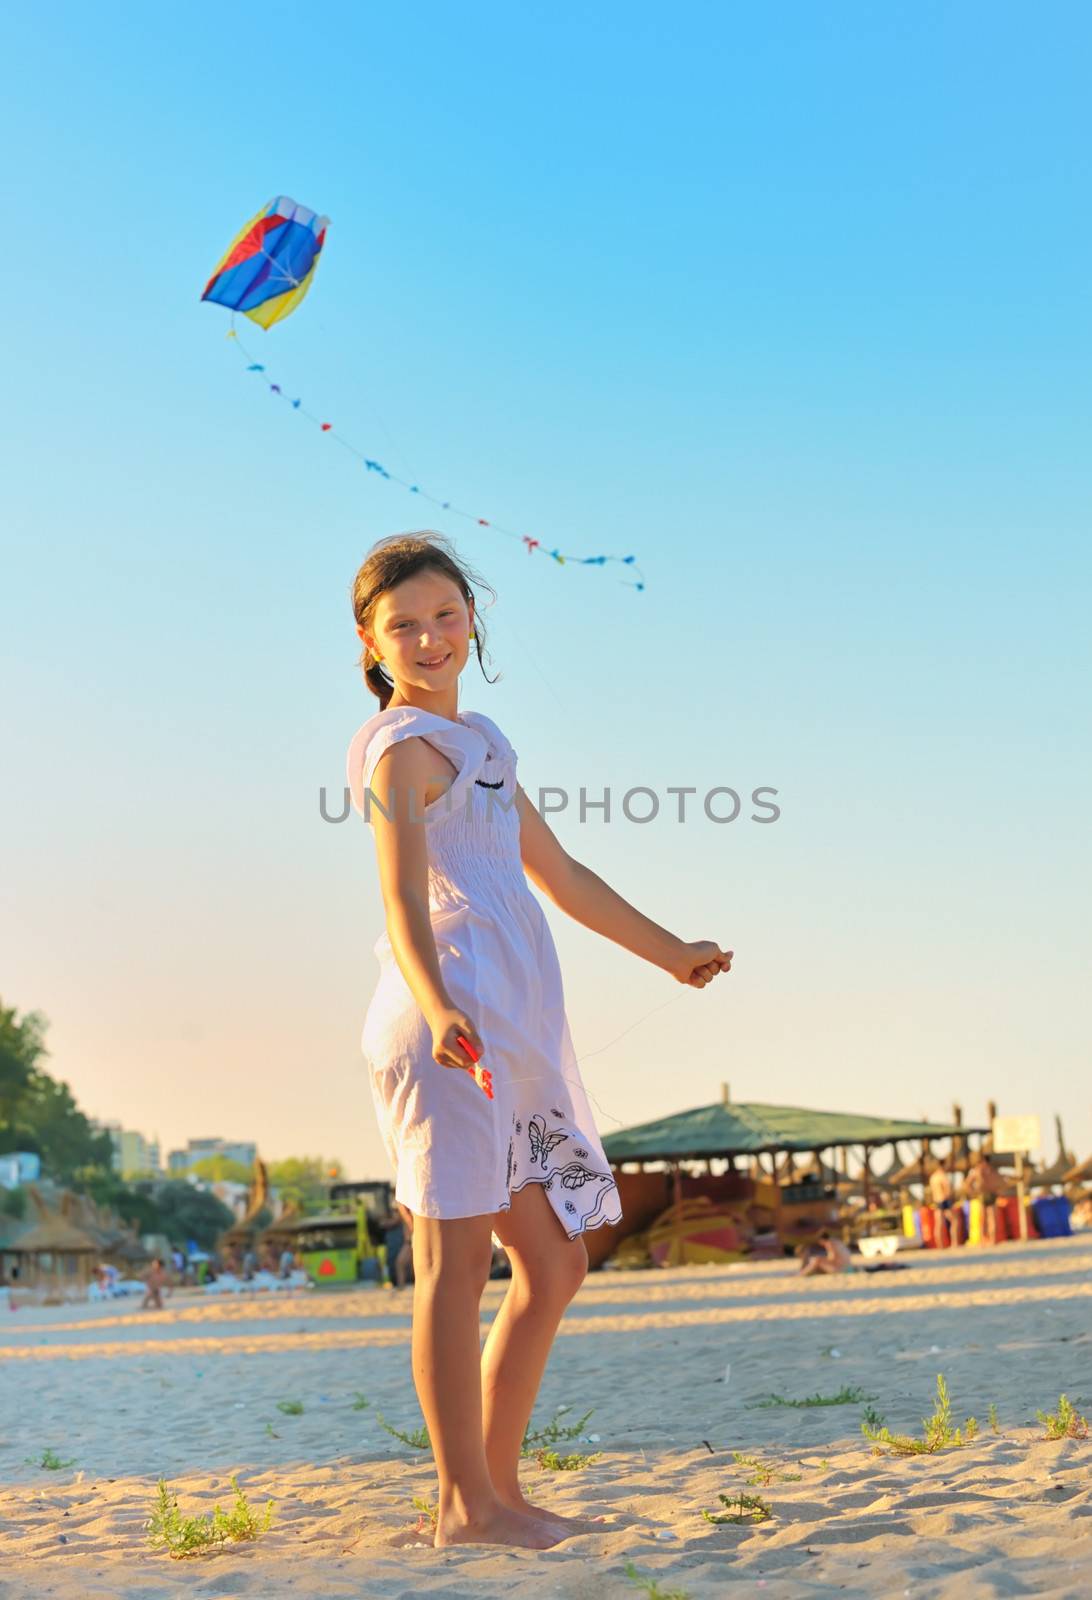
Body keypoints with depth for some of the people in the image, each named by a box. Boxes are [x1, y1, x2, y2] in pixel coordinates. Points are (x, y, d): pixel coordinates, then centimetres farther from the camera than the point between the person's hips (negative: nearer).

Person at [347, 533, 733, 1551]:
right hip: (455, 1024, -9)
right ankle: (466, 1504, -1)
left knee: (554, 1266, 10)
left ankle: (496, 1491, 16)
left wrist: (671, 953, 38)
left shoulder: (478, 742, 25)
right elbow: (403, 896, -18)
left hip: (517, 1034, 9)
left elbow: (562, 877, 32)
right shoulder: (401, 745, -2)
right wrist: (438, 1007, -35)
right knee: (456, 1257, -7)